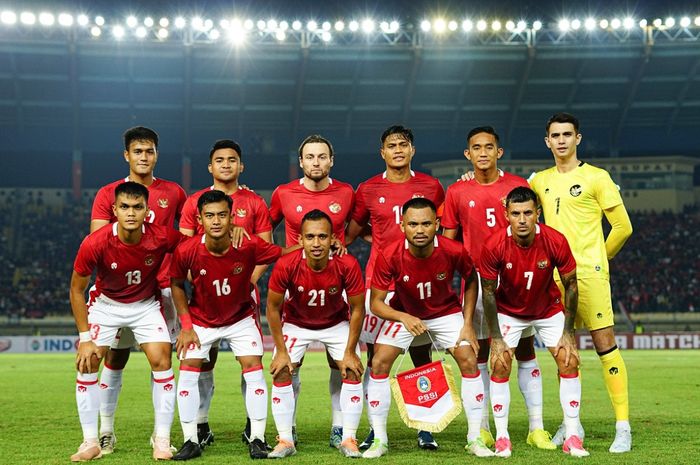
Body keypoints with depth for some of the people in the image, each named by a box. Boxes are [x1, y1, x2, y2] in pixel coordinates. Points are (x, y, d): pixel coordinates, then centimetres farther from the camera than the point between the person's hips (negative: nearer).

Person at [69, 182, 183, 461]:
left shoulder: (162, 238, -27)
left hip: (146, 304, 0)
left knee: (161, 361, -13)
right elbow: (77, 289, -13)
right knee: (87, 363, -10)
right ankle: (90, 442, 2)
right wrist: (85, 337, -15)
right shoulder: (94, 244, -28)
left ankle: (162, 441, -2)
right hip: (105, 304, 0)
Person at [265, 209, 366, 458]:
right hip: (295, 323, 0)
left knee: (352, 371, -11)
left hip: (337, 323, 0)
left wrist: (350, 352, -15)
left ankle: (349, 440, 2)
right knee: (281, 372, -11)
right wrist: (281, 351, -15)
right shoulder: (285, 266, -32)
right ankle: (285, 441, 0)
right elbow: (273, 308, -16)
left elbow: (357, 309, -16)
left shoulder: (347, 265, -31)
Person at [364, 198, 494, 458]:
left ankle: (475, 439, 1)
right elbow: (376, 302, -22)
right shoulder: (389, 256, -31)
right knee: (379, 364, -14)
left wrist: (467, 324, -9)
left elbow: (471, 280, -6)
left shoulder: (454, 251, -28)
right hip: (403, 313, 0)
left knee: (469, 361, -12)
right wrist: (404, 318, -41)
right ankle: (379, 441, -2)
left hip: (446, 312, 1)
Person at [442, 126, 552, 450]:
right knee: (478, 355, 2)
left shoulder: (519, 186, 5)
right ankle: (482, 429, 8)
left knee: (526, 352, 1)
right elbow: (448, 241, 9)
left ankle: (536, 428, 5)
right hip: (477, 279, 0)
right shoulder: (457, 192, 6)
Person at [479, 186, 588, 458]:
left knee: (569, 361, -9)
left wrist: (567, 332, -12)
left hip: (549, 310, 1)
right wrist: (496, 338, -15)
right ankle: (502, 436, -3)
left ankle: (572, 436, 0)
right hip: (508, 311, -1)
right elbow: (488, 291, -13)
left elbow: (570, 284, -12)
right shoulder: (494, 247, -27)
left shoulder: (556, 242, -26)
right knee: (500, 364, -13)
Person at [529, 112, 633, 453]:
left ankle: (623, 427, -5)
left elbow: (623, 227, 1)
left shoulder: (596, 178, -1)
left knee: (605, 345, -8)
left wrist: (598, 257, 8)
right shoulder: (539, 181, 13)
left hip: (589, 274, -5)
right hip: (555, 276, 5)